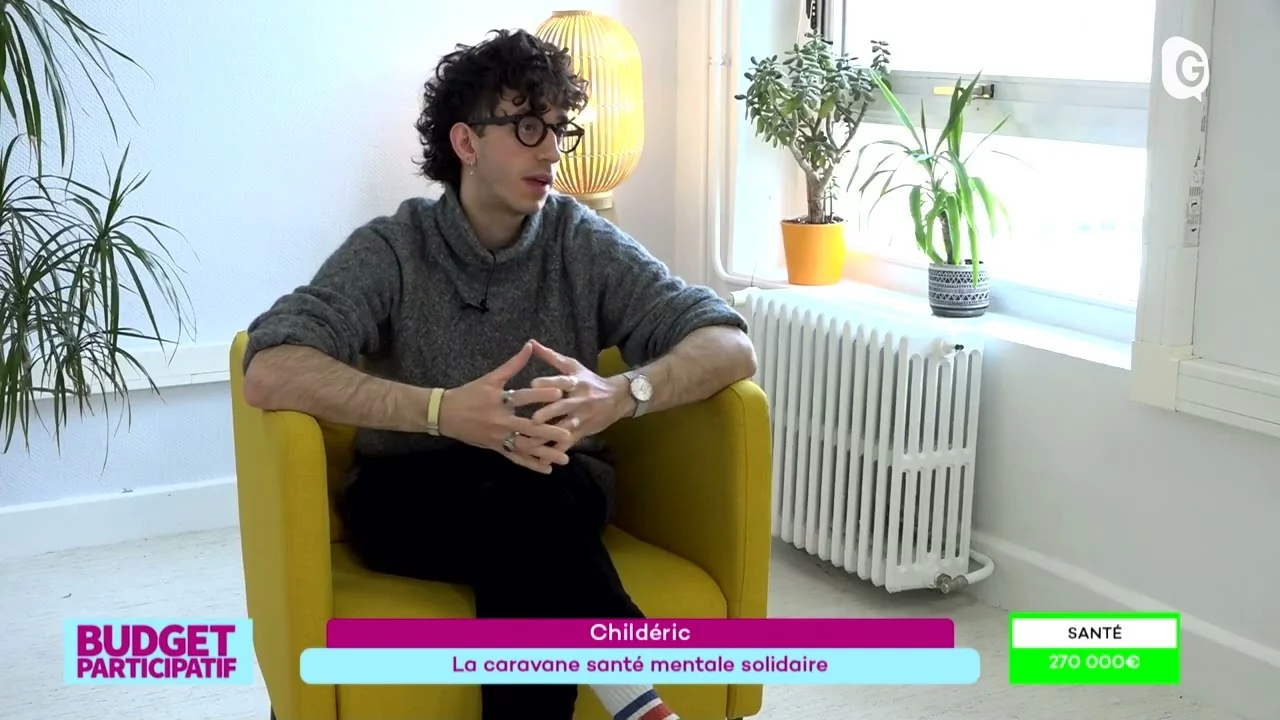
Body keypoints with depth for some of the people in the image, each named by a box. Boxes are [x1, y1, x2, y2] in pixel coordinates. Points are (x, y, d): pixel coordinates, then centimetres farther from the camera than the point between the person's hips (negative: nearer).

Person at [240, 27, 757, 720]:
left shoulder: (584, 242, -1)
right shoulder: (391, 248, -7)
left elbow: (731, 345, -9)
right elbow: (270, 373, -22)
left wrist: (621, 395, -30)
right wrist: (444, 410, -35)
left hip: (561, 492, 2)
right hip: (410, 500, -1)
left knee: (521, 557, -34)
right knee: (523, 498, -34)